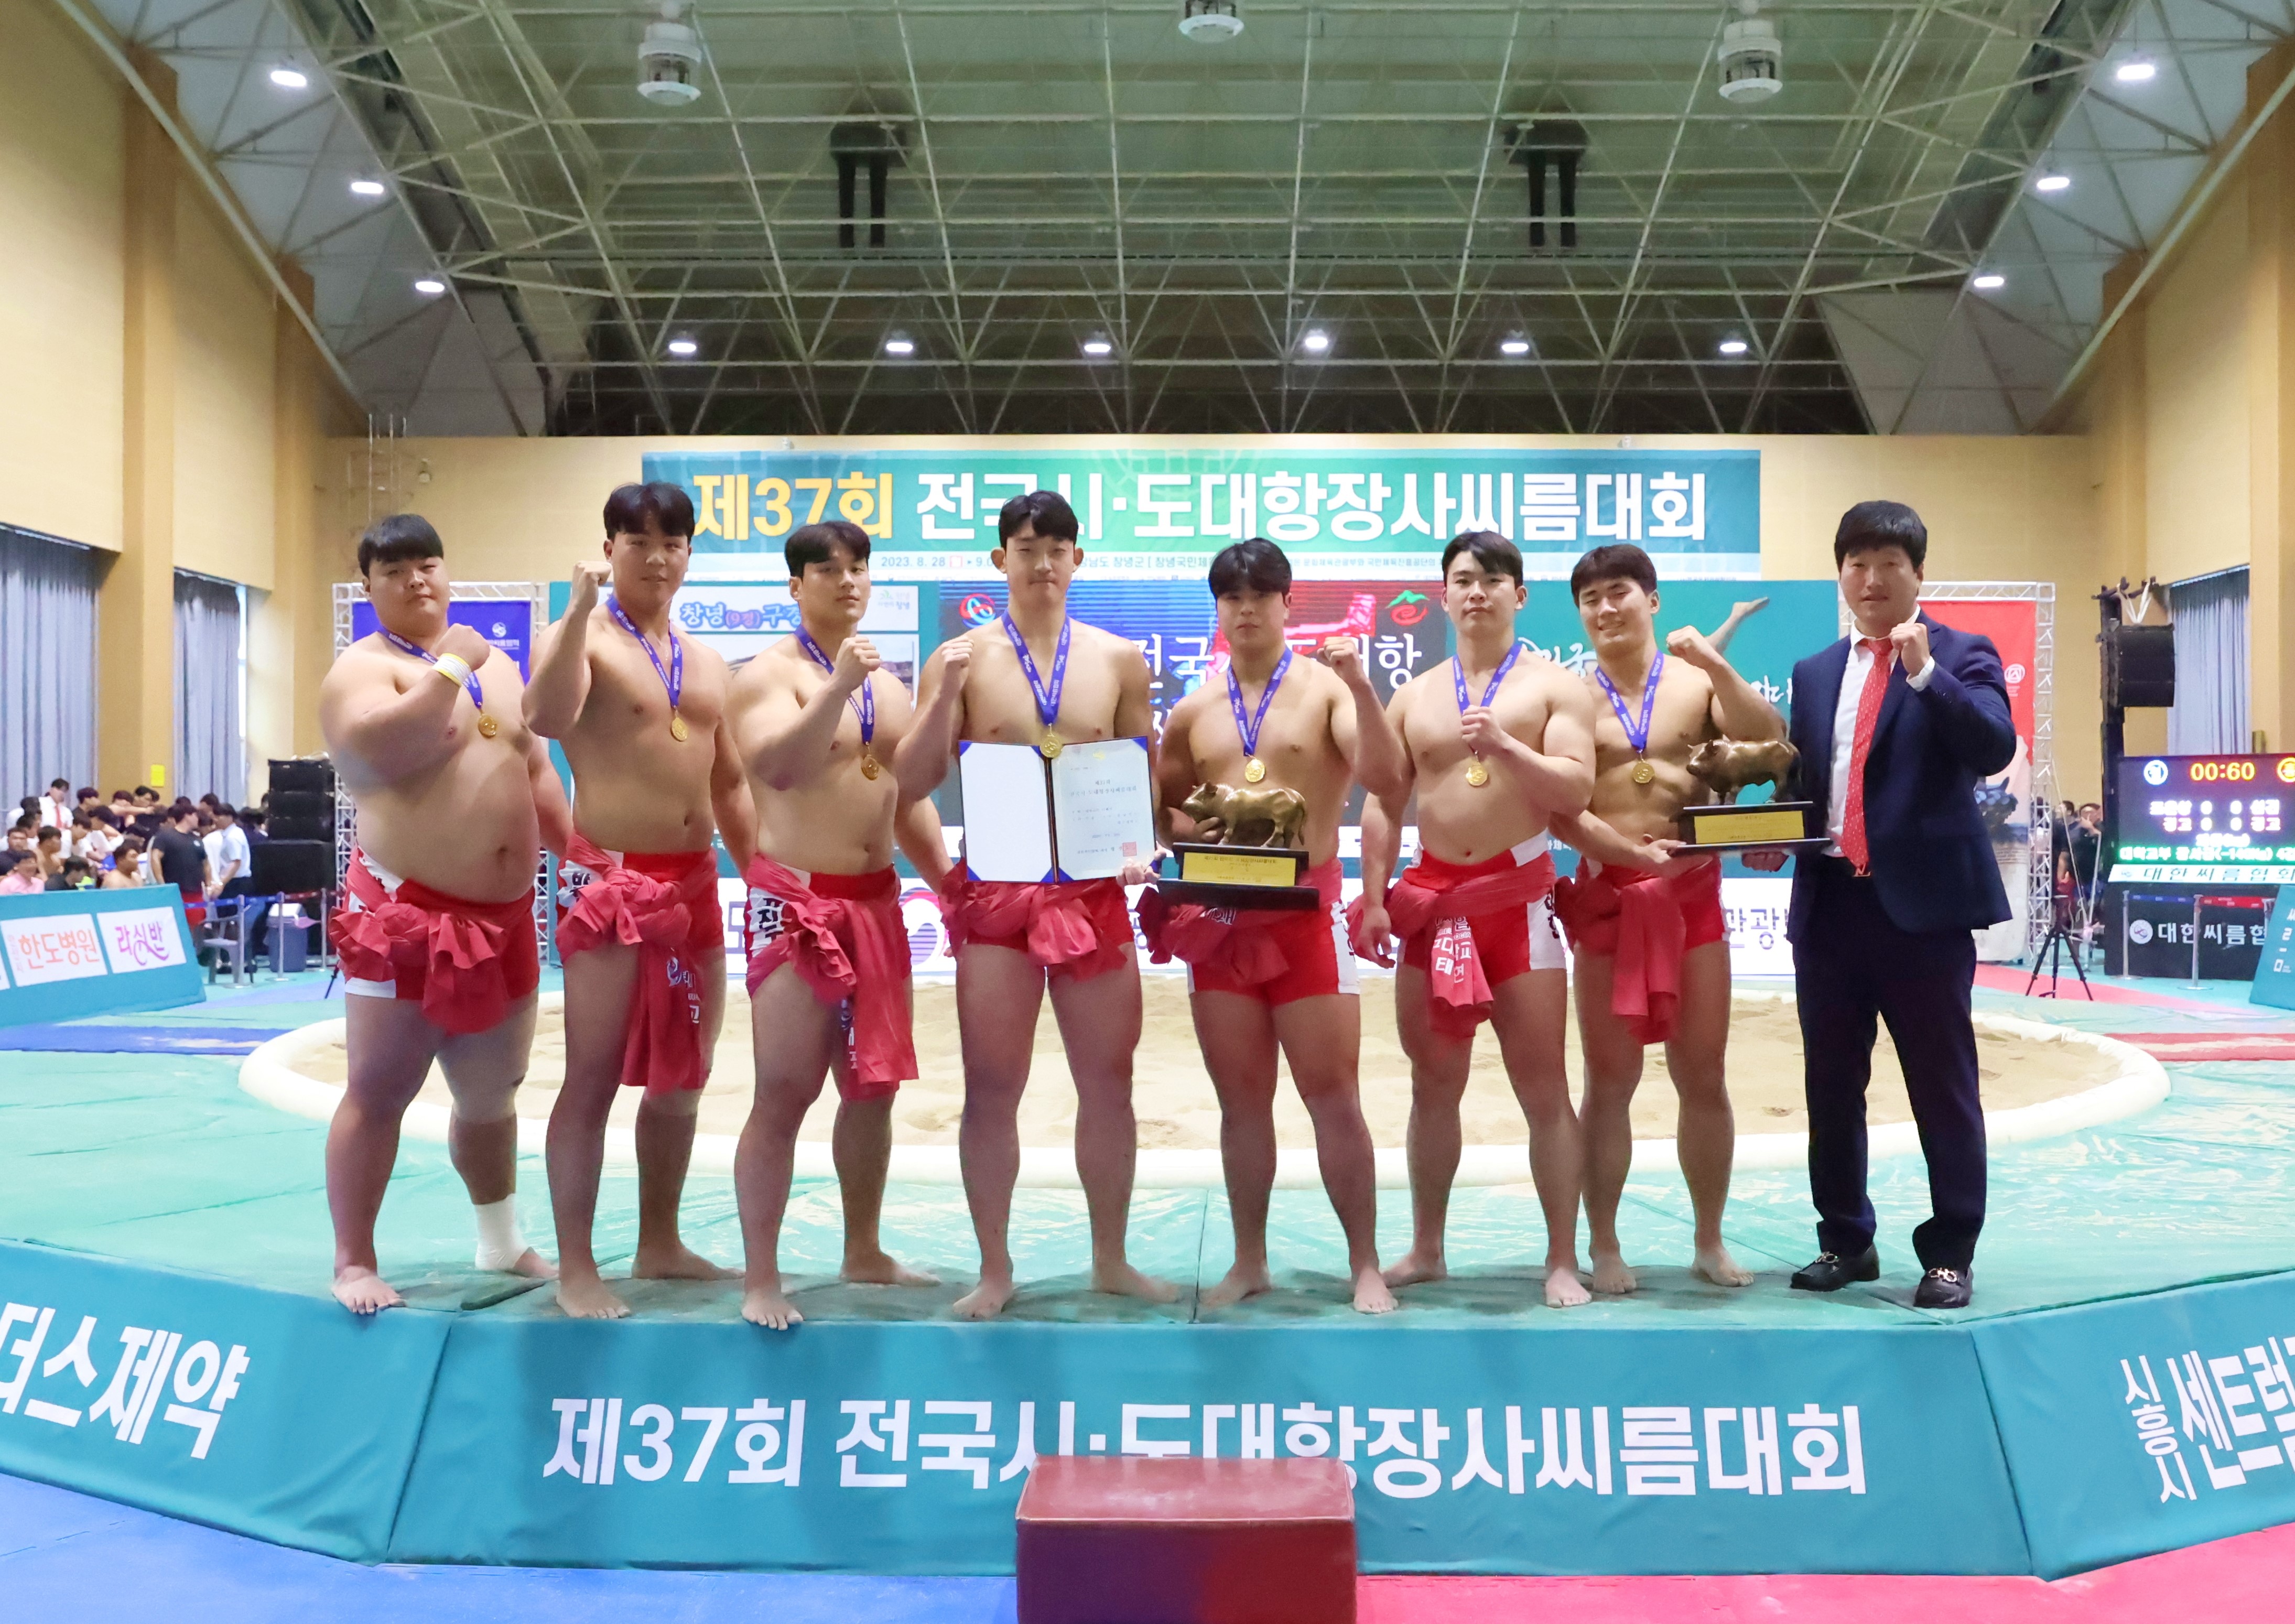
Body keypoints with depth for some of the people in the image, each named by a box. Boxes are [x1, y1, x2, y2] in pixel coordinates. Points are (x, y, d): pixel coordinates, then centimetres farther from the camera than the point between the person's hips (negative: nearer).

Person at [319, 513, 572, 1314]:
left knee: (492, 1094, 18)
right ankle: (354, 1262, 9)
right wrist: (450, 665, -22)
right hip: (405, 914, -7)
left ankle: (502, 1243, 33)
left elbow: (537, 772, 21)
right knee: (380, 1091, -1)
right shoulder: (364, 666, -6)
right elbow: (376, 748, -27)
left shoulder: (496, 664, 16)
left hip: (503, 918, 7)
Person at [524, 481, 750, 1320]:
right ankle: (576, 1269, 3)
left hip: (695, 882, 7)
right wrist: (580, 608, -29)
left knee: (681, 1078, 13)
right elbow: (547, 718, -26)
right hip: (611, 878, -7)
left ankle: (660, 1245, 26)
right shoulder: (586, 635, -4)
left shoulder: (707, 662, 16)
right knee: (594, 1078, -4)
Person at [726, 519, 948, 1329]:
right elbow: (777, 767, -24)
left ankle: (864, 1253, 26)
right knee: (785, 1091, -8)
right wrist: (837, 685, -30)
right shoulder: (770, 674, -6)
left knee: (873, 1086, 12)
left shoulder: (888, 684, 16)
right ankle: (761, 1277, -2)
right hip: (795, 900, -7)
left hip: (876, 901, 7)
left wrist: (952, 888, 13)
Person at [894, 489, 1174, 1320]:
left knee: (1109, 1082, 8)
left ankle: (1111, 1259, 22)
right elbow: (912, 783, -3)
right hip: (994, 891, -1)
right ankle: (994, 1269, 16)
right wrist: (945, 695, -16)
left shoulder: (1119, 659, 5)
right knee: (991, 1089, 3)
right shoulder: (961, 657, 1)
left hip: (1093, 892, 2)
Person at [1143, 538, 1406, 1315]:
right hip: (1219, 921, 4)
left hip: (1306, 916, -3)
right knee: (1242, 1101, 9)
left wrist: (1361, 688, -26)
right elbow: (1161, 807, 16)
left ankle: (1365, 1266, 6)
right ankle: (1249, 1262, 19)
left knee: (1334, 1097, -3)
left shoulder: (1326, 688, -1)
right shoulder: (1192, 711, 10)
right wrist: (1188, 827, -6)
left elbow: (1386, 778, -14)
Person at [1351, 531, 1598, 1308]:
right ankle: (1426, 1249, 21)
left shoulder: (1553, 685, 1)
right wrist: (1374, 900, 2)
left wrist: (1504, 746, -22)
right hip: (1431, 898, 4)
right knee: (1433, 1086, 11)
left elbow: (1575, 790, -9)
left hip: (1517, 897, -4)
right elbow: (1383, 805, 10)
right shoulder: (1413, 696, 12)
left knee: (1543, 1088, -3)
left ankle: (1563, 1261, 4)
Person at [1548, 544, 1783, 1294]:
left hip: (1693, 894, 1)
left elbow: (1767, 745, -11)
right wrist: (1631, 851, -20)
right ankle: (1605, 1245, 14)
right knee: (1610, 1080, 4)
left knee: (1703, 1077, 8)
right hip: (1607, 896, -1)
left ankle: (1709, 1240, 21)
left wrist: (1716, 663, -18)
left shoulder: (1697, 681, 4)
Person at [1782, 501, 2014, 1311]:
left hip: (1922, 899, -5)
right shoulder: (1814, 673, 16)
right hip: (1830, 899, 5)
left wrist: (1924, 670, -22)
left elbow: (1993, 749, -16)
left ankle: (1949, 1254, 11)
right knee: (1831, 1084, 10)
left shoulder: (1961, 656, 1)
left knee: (1942, 1084, 2)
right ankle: (1847, 1241, 22)